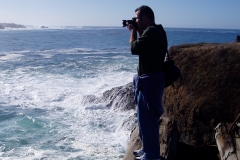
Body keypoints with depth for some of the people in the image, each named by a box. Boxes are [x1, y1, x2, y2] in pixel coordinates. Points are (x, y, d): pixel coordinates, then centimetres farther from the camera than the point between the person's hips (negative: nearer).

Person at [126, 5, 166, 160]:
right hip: (150, 79, 11)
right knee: (146, 117, 19)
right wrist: (137, 31, 14)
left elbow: (135, 48, -19)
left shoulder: (151, 31, -18)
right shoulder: (155, 31, 15)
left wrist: (133, 31, -4)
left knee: (148, 118, -3)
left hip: (150, 81, -11)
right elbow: (142, 47, 24)